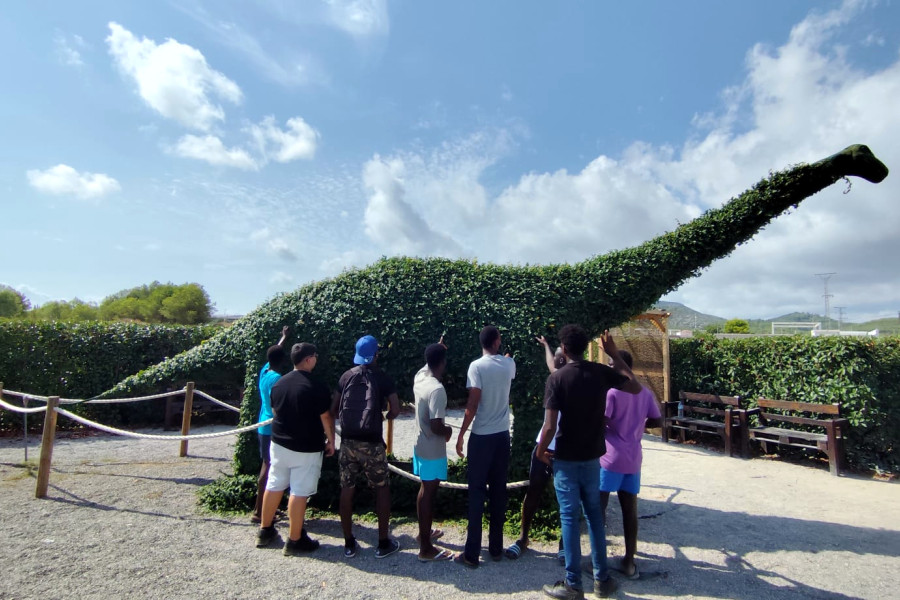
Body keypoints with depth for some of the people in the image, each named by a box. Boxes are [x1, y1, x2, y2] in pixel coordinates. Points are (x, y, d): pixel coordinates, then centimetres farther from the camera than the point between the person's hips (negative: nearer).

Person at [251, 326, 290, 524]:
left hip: (264, 427, 10)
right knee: (268, 469, -2)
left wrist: (284, 336, 36)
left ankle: (265, 508, 27)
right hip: (273, 429, -10)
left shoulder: (265, 371, 6)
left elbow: (274, 353, 24)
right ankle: (258, 512, 6)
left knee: (267, 466, 16)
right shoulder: (277, 379, -20)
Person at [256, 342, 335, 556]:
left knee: (274, 486, 17)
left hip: (279, 443, 7)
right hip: (306, 448, -6)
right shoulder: (316, 387, -18)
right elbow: (326, 418, -13)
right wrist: (331, 441, 1)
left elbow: (275, 411, 14)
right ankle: (294, 540, 11)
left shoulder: (278, 383, 2)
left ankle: (265, 531, 32)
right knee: (299, 492, 2)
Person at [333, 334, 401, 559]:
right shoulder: (383, 378, -4)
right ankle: (384, 543, 17)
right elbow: (395, 409, -9)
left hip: (348, 441, 3)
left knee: (347, 489, 13)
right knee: (382, 489, 12)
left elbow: (334, 409, 7)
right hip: (372, 442, -3)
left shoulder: (347, 376, 5)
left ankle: (349, 543, 23)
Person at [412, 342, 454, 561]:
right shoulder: (437, 390, -27)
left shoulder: (419, 377, -2)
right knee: (428, 493, 2)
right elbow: (436, 427, -28)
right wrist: (449, 431, -9)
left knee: (425, 489, 22)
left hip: (420, 445, 9)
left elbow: (428, 364, 24)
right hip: (433, 450, -9)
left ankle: (424, 532, 40)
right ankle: (426, 548, 15)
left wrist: (436, 350, 30)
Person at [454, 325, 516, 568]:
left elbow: (472, 404, -16)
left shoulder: (477, 366, -13)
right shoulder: (509, 364, 2)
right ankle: (496, 548, 22)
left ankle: (472, 553, 7)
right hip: (502, 436, 4)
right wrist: (502, 354, 45)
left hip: (481, 437, -4)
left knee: (477, 493, 2)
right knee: (499, 492, 12)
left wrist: (461, 434, -8)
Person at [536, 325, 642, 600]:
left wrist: (541, 451, -1)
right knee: (594, 514, 18)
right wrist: (614, 354, 11)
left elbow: (550, 427, -20)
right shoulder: (601, 372, -5)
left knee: (569, 517, 5)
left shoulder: (556, 378, -16)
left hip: (566, 458, -4)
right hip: (592, 456, 4)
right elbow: (636, 387, 11)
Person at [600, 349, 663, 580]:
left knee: (599, 507, 4)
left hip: (611, 457, -6)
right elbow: (657, 421, 12)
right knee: (630, 509, 11)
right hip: (633, 458, 6)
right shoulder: (645, 392, 7)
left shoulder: (611, 391, -12)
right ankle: (629, 562, 17)